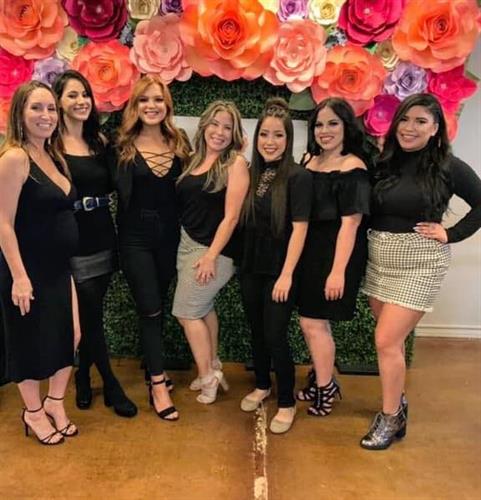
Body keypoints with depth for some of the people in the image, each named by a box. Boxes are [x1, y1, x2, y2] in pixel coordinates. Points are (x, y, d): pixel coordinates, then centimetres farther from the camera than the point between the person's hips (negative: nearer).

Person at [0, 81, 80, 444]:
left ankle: (55, 403, 35)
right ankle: (33, 412, 31)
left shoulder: (54, 157, 8)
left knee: (69, 336, 14)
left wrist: (68, 267, 14)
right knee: (32, 342, 9)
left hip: (60, 269, 8)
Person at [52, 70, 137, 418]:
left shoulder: (99, 140, 10)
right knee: (91, 318, 1)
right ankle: (112, 386, 18)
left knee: (91, 316, 13)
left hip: (103, 239, 5)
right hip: (72, 244, -5)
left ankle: (84, 379, 32)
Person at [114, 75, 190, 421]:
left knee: (159, 305, 16)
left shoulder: (179, 144, 5)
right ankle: (158, 385, 9)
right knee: (150, 310, -1)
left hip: (169, 234, 3)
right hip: (135, 237, -3)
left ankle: (154, 368, 34)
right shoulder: (123, 145, -4)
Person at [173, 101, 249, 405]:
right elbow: (186, 204, 10)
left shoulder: (235, 163, -11)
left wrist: (211, 256, -18)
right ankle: (212, 371, 31)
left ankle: (208, 377, 14)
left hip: (214, 248, -7)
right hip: (188, 243, 7)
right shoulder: (195, 160, 8)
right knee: (203, 308, 15)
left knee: (186, 311, -1)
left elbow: (231, 216, -16)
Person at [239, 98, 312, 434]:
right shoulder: (253, 173, 5)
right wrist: (244, 262, 5)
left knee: (275, 336, 0)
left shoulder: (298, 177, -13)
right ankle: (262, 386, 39)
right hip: (251, 268, 6)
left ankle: (287, 403, 19)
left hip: (280, 272, -6)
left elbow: (300, 228, -16)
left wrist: (286, 275, -19)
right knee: (256, 332, 17)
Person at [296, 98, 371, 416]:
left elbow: (350, 222, -17)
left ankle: (325, 389, 22)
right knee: (316, 321, 15)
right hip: (310, 250, 7)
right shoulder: (308, 161, 9)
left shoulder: (353, 168, -13)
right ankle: (322, 382, 34)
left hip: (336, 253, -7)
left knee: (312, 322, 0)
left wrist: (338, 271, -20)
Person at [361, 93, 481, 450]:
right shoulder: (383, 162, 3)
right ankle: (397, 402, 35)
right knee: (392, 339, 15)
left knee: (387, 342, -6)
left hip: (420, 263, -5)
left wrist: (451, 234, -8)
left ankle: (391, 418, 14)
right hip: (379, 259, 5)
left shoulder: (448, 167, -9)